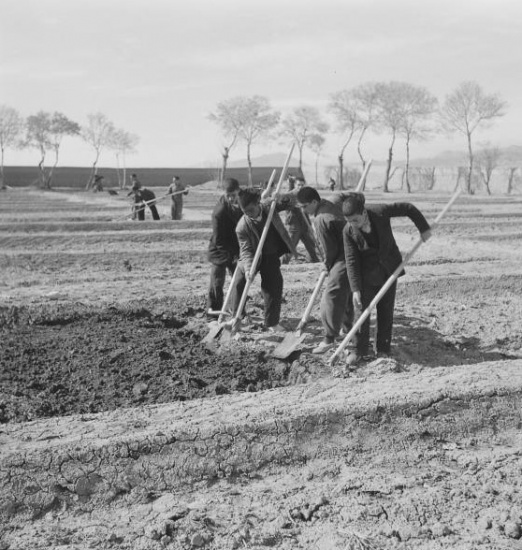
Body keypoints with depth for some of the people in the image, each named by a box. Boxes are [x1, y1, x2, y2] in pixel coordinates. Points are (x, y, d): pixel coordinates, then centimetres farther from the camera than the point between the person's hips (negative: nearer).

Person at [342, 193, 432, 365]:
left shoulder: (380, 212, -23)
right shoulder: (348, 231, -20)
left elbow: (409, 208, -10)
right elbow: (351, 261, -18)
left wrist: (424, 228, -5)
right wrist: (355, 289, -21)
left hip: (389, 269, 1)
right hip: (368, 273, -1)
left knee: (386, 311, 7)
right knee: (362, 309, -4)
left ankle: (383, 350, 19)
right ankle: (359, 351, 8)